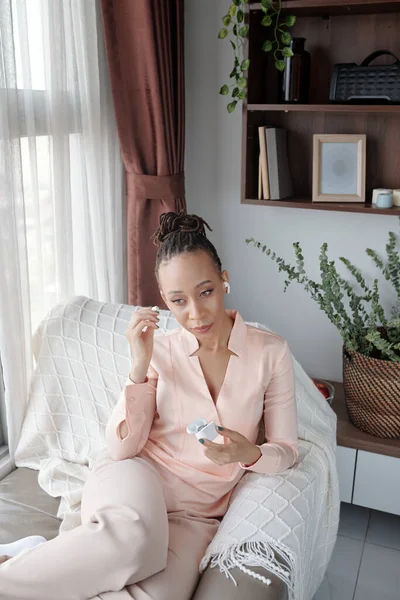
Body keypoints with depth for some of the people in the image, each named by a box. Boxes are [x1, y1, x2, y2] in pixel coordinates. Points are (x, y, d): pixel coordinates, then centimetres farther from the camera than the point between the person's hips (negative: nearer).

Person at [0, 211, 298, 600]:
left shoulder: (270, 352, -5)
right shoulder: (161, 350, -3)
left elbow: (286, 450, 2)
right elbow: (121, 448, -8)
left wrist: (249, 454, -21)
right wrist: (140, 367, -19)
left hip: (197, 510, 1)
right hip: (138, 479, -1)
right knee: (134, 537, -37)